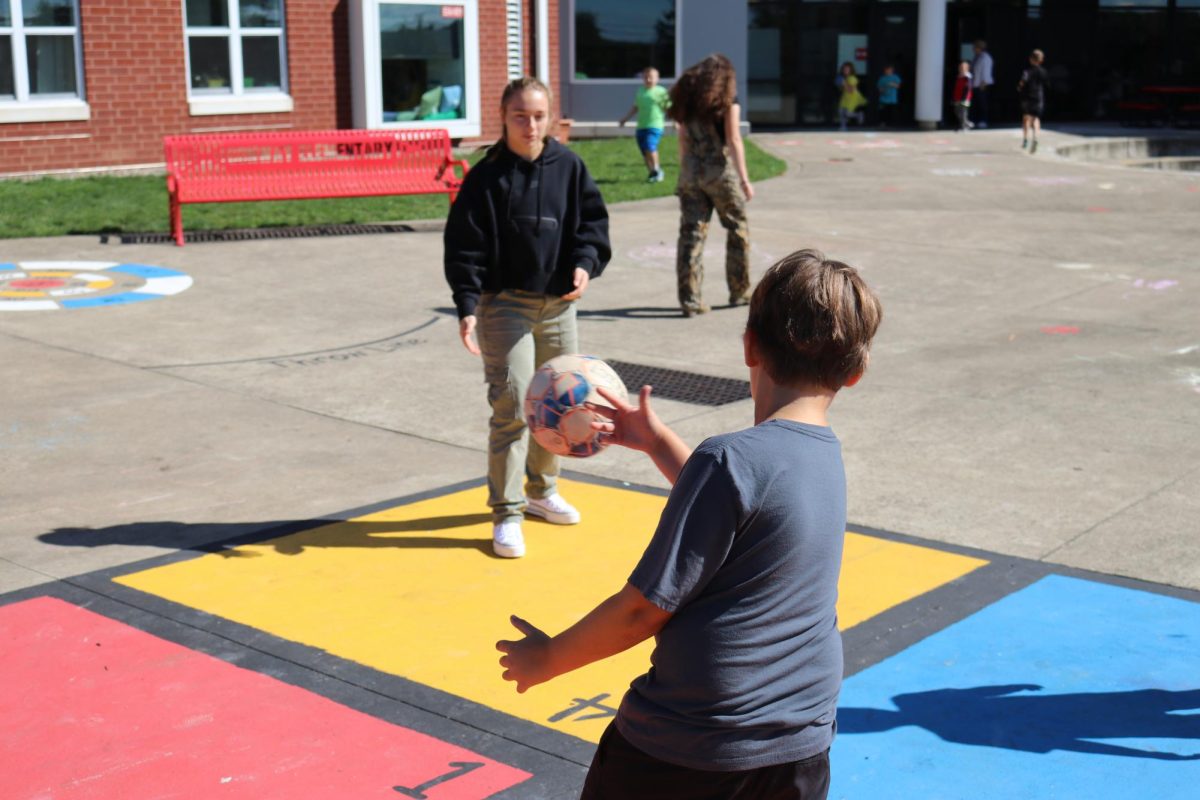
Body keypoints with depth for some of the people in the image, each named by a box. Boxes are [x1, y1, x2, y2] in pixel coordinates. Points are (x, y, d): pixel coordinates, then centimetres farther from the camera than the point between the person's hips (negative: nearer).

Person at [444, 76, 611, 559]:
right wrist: (467, 306, -15)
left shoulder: (569, 168, 2)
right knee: (512, 406, -10)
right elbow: (465, 246, -7)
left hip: (558, 303, 4)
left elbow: (592, 221, 9)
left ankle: (542, 490, 35)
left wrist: (585, 264, -10)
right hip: (504, 303, -4)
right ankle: (506, 514, 1)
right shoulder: (487, 176, -7)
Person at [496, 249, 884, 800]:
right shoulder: (825, 456, 2)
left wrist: (546, 659, -3)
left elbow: (644, 608, -17)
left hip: (686, 755, -6)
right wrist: (656, 440, 28)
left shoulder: (731, 460, -21)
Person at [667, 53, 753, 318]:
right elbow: (734, 142, -10)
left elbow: (683, 142, 11)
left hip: (691, 172, 4)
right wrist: (744, 180, -9)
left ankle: (689, 298, -3)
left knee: (691, 234, 3)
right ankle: (739, 292, 21)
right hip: (720, 171, -4)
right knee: (737, 230, 14)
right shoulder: (728, 101, -5)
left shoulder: (687, 99, 8)